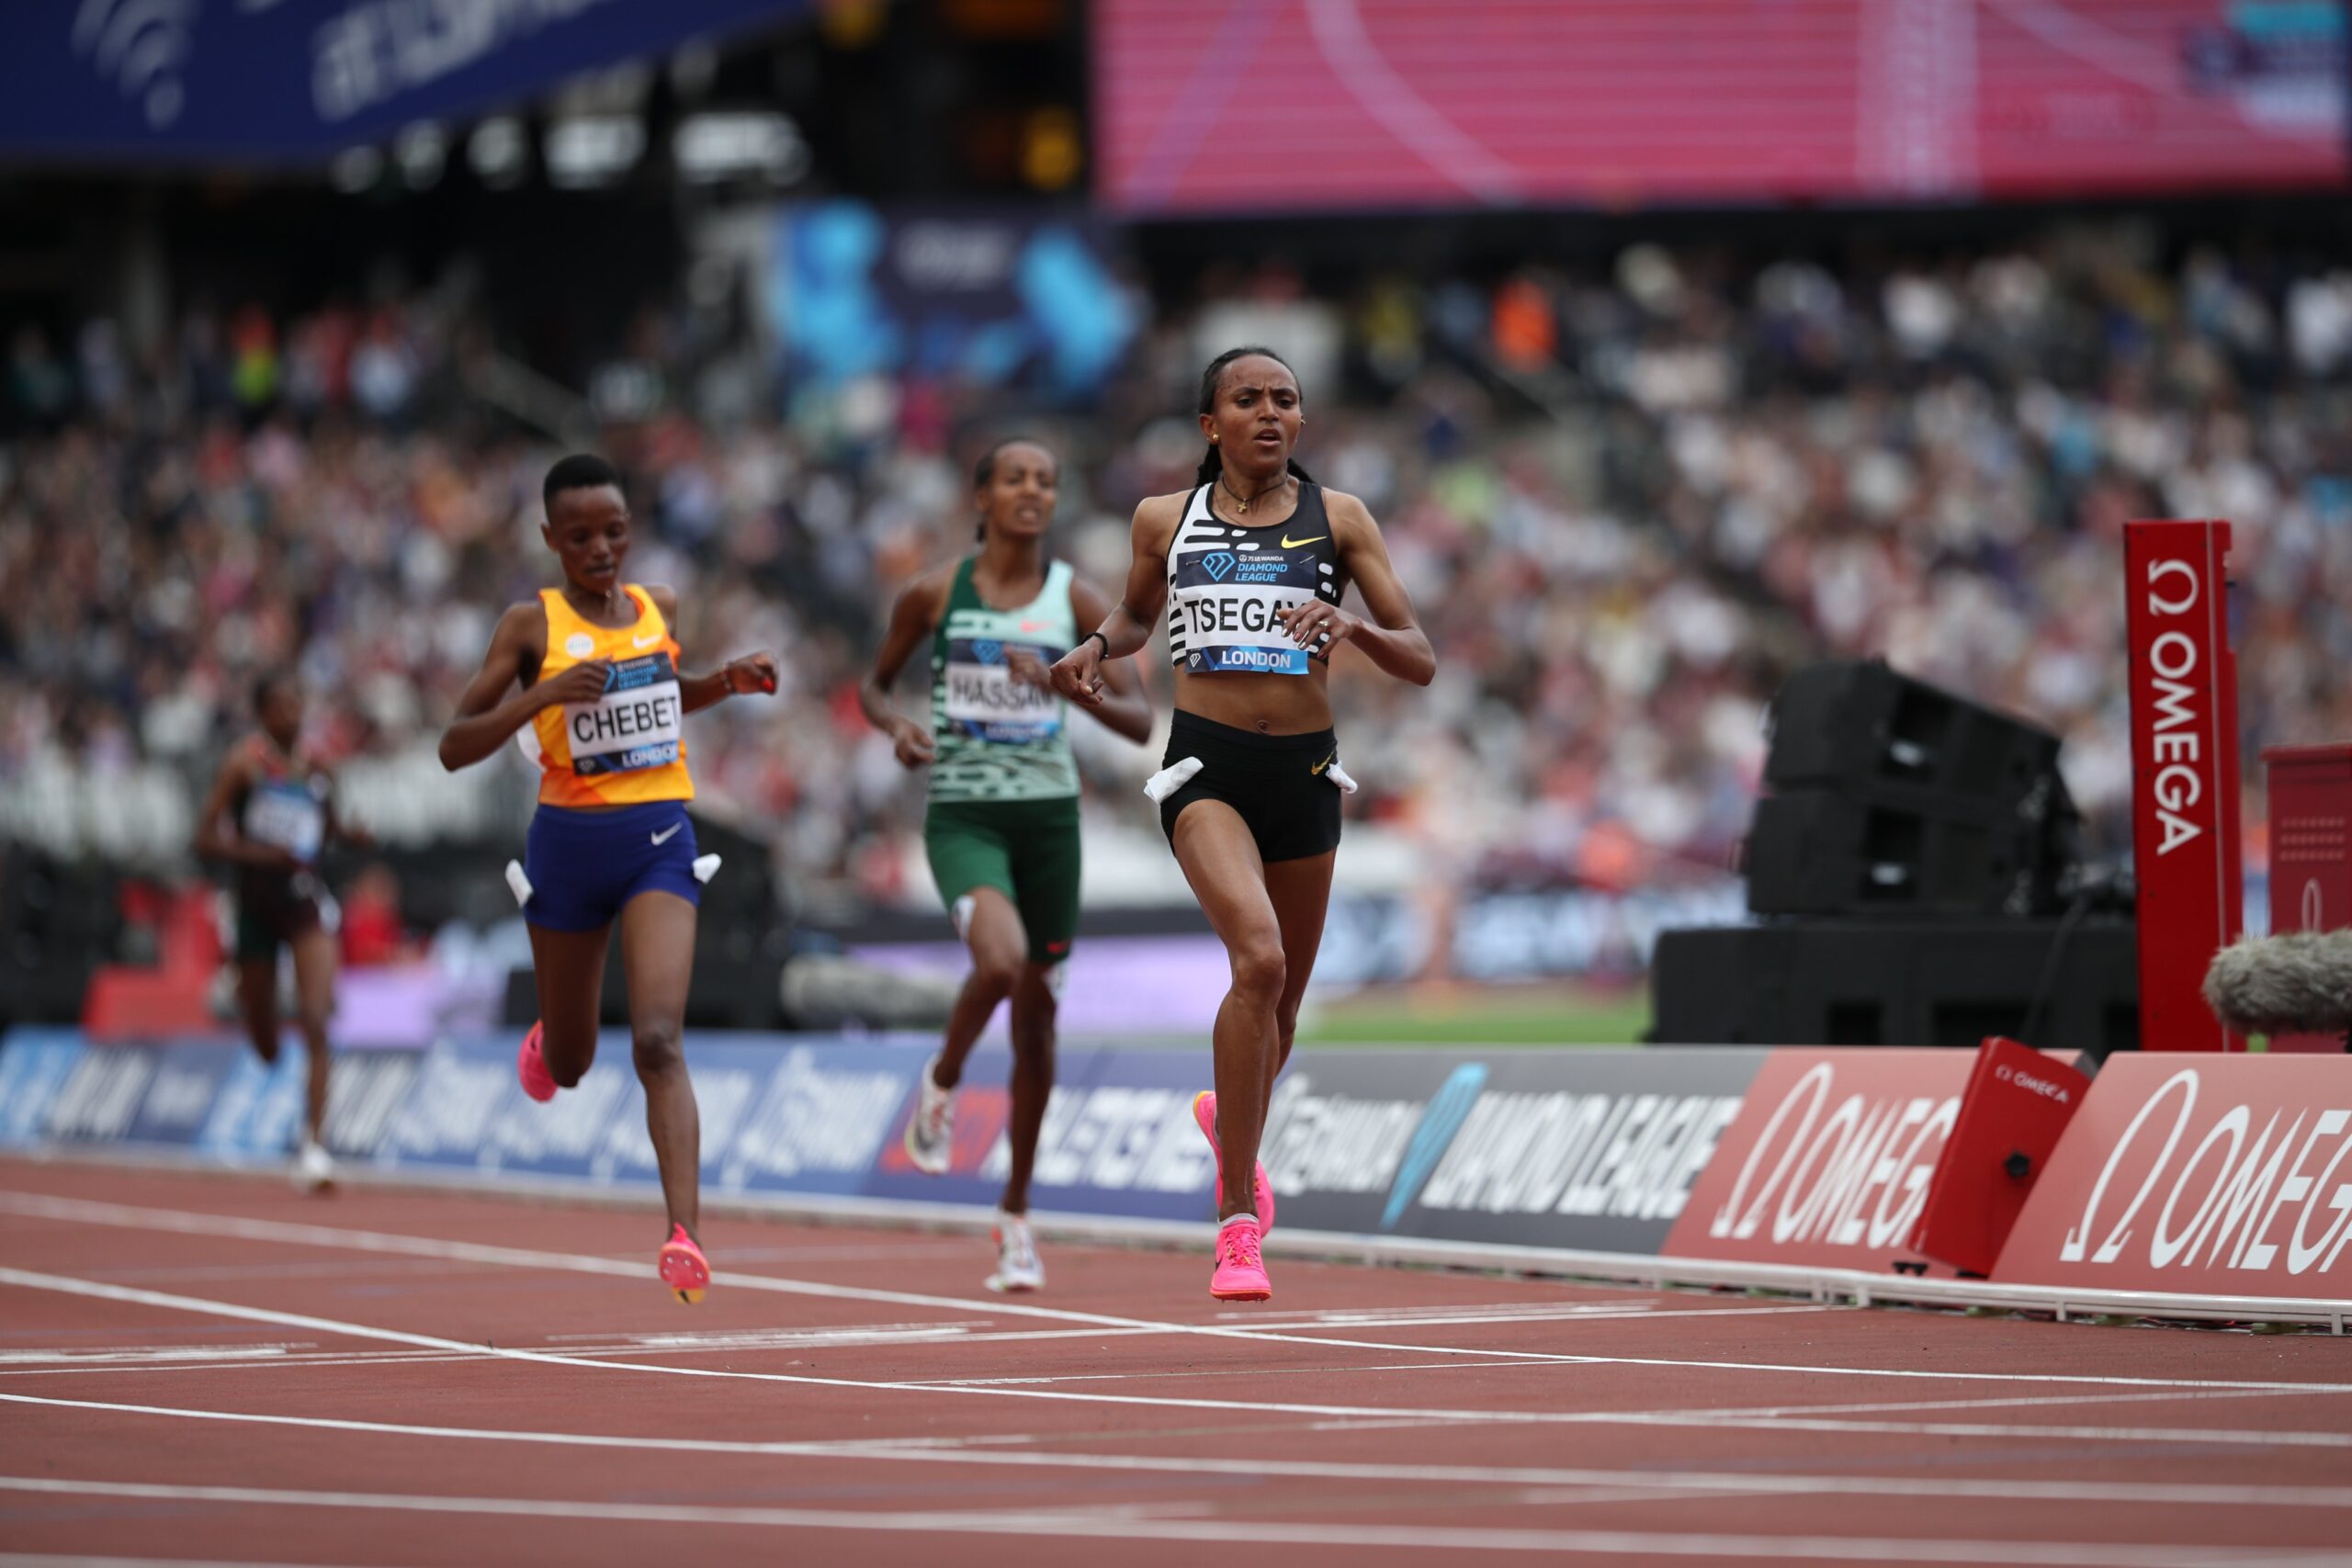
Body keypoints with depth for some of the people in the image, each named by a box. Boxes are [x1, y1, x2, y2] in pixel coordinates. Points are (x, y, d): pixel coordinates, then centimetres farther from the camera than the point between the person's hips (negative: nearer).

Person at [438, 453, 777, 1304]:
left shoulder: (660, 609, 6)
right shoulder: (531, 626, -6)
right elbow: (455, 747, -9)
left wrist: (728, 681, 7)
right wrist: (545, 693, -23)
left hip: (659, 841, 1)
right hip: (570, 842, -1)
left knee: (658, 1041, -18)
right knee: (569, 1064, 16)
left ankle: (686, 1234, -28)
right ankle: (546, 1040, 55)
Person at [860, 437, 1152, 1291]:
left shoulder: (1077, 600, 1)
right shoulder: (933, 594, -1)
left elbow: (1140, 723, -2)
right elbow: (874, 684, 14)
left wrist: (1069, 684, -19)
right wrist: (896, 726, -8)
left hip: (1049, 813, 2)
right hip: (962, 813, -2)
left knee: (1037, 1013, 8)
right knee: (1001, 959, -31)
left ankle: (1016, 1213, 22)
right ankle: (942, 1080, 2)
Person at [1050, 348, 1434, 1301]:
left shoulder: (1338, 519, 3)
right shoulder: (1166, 520, 5)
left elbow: (1421, 662, 1)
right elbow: (1138, 616, 25)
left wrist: (1354, 626, -20)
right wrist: (1098, 647, 3)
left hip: (1304, 768, 3)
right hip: (1207, 766, -3)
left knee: (1281, 1000, 15)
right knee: (1259, 958, -26)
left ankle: (1230, 1121, 52)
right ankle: (1239, 1219, -20)